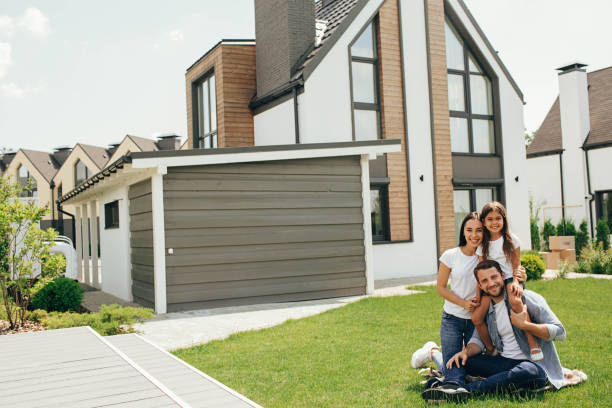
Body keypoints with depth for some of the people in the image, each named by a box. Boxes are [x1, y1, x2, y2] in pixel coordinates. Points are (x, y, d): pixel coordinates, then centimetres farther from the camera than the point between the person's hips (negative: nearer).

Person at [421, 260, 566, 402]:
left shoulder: (527, 298, -8)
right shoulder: (486, 309, 9)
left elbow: (560, 332, -12)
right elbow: (478, 339, 15)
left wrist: (524, 324, -23)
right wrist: (466, 352, -8)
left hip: (535, 365, -6)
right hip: (504, 362, 6)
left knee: (527, 372, -41)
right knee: (459, 359, -5)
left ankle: (468, 389, -45)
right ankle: (454, 385, -37)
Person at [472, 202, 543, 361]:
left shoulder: (511, 239, 2)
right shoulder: (483, 245, 8)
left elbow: (516, 265, 1)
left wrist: (515, 282, -17)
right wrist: (478, 293, 1)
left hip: (510, 278, -3)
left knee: (515, 301, -38)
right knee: (476, 318, -12)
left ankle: (532, 342, -29)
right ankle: (490, 350, 11)